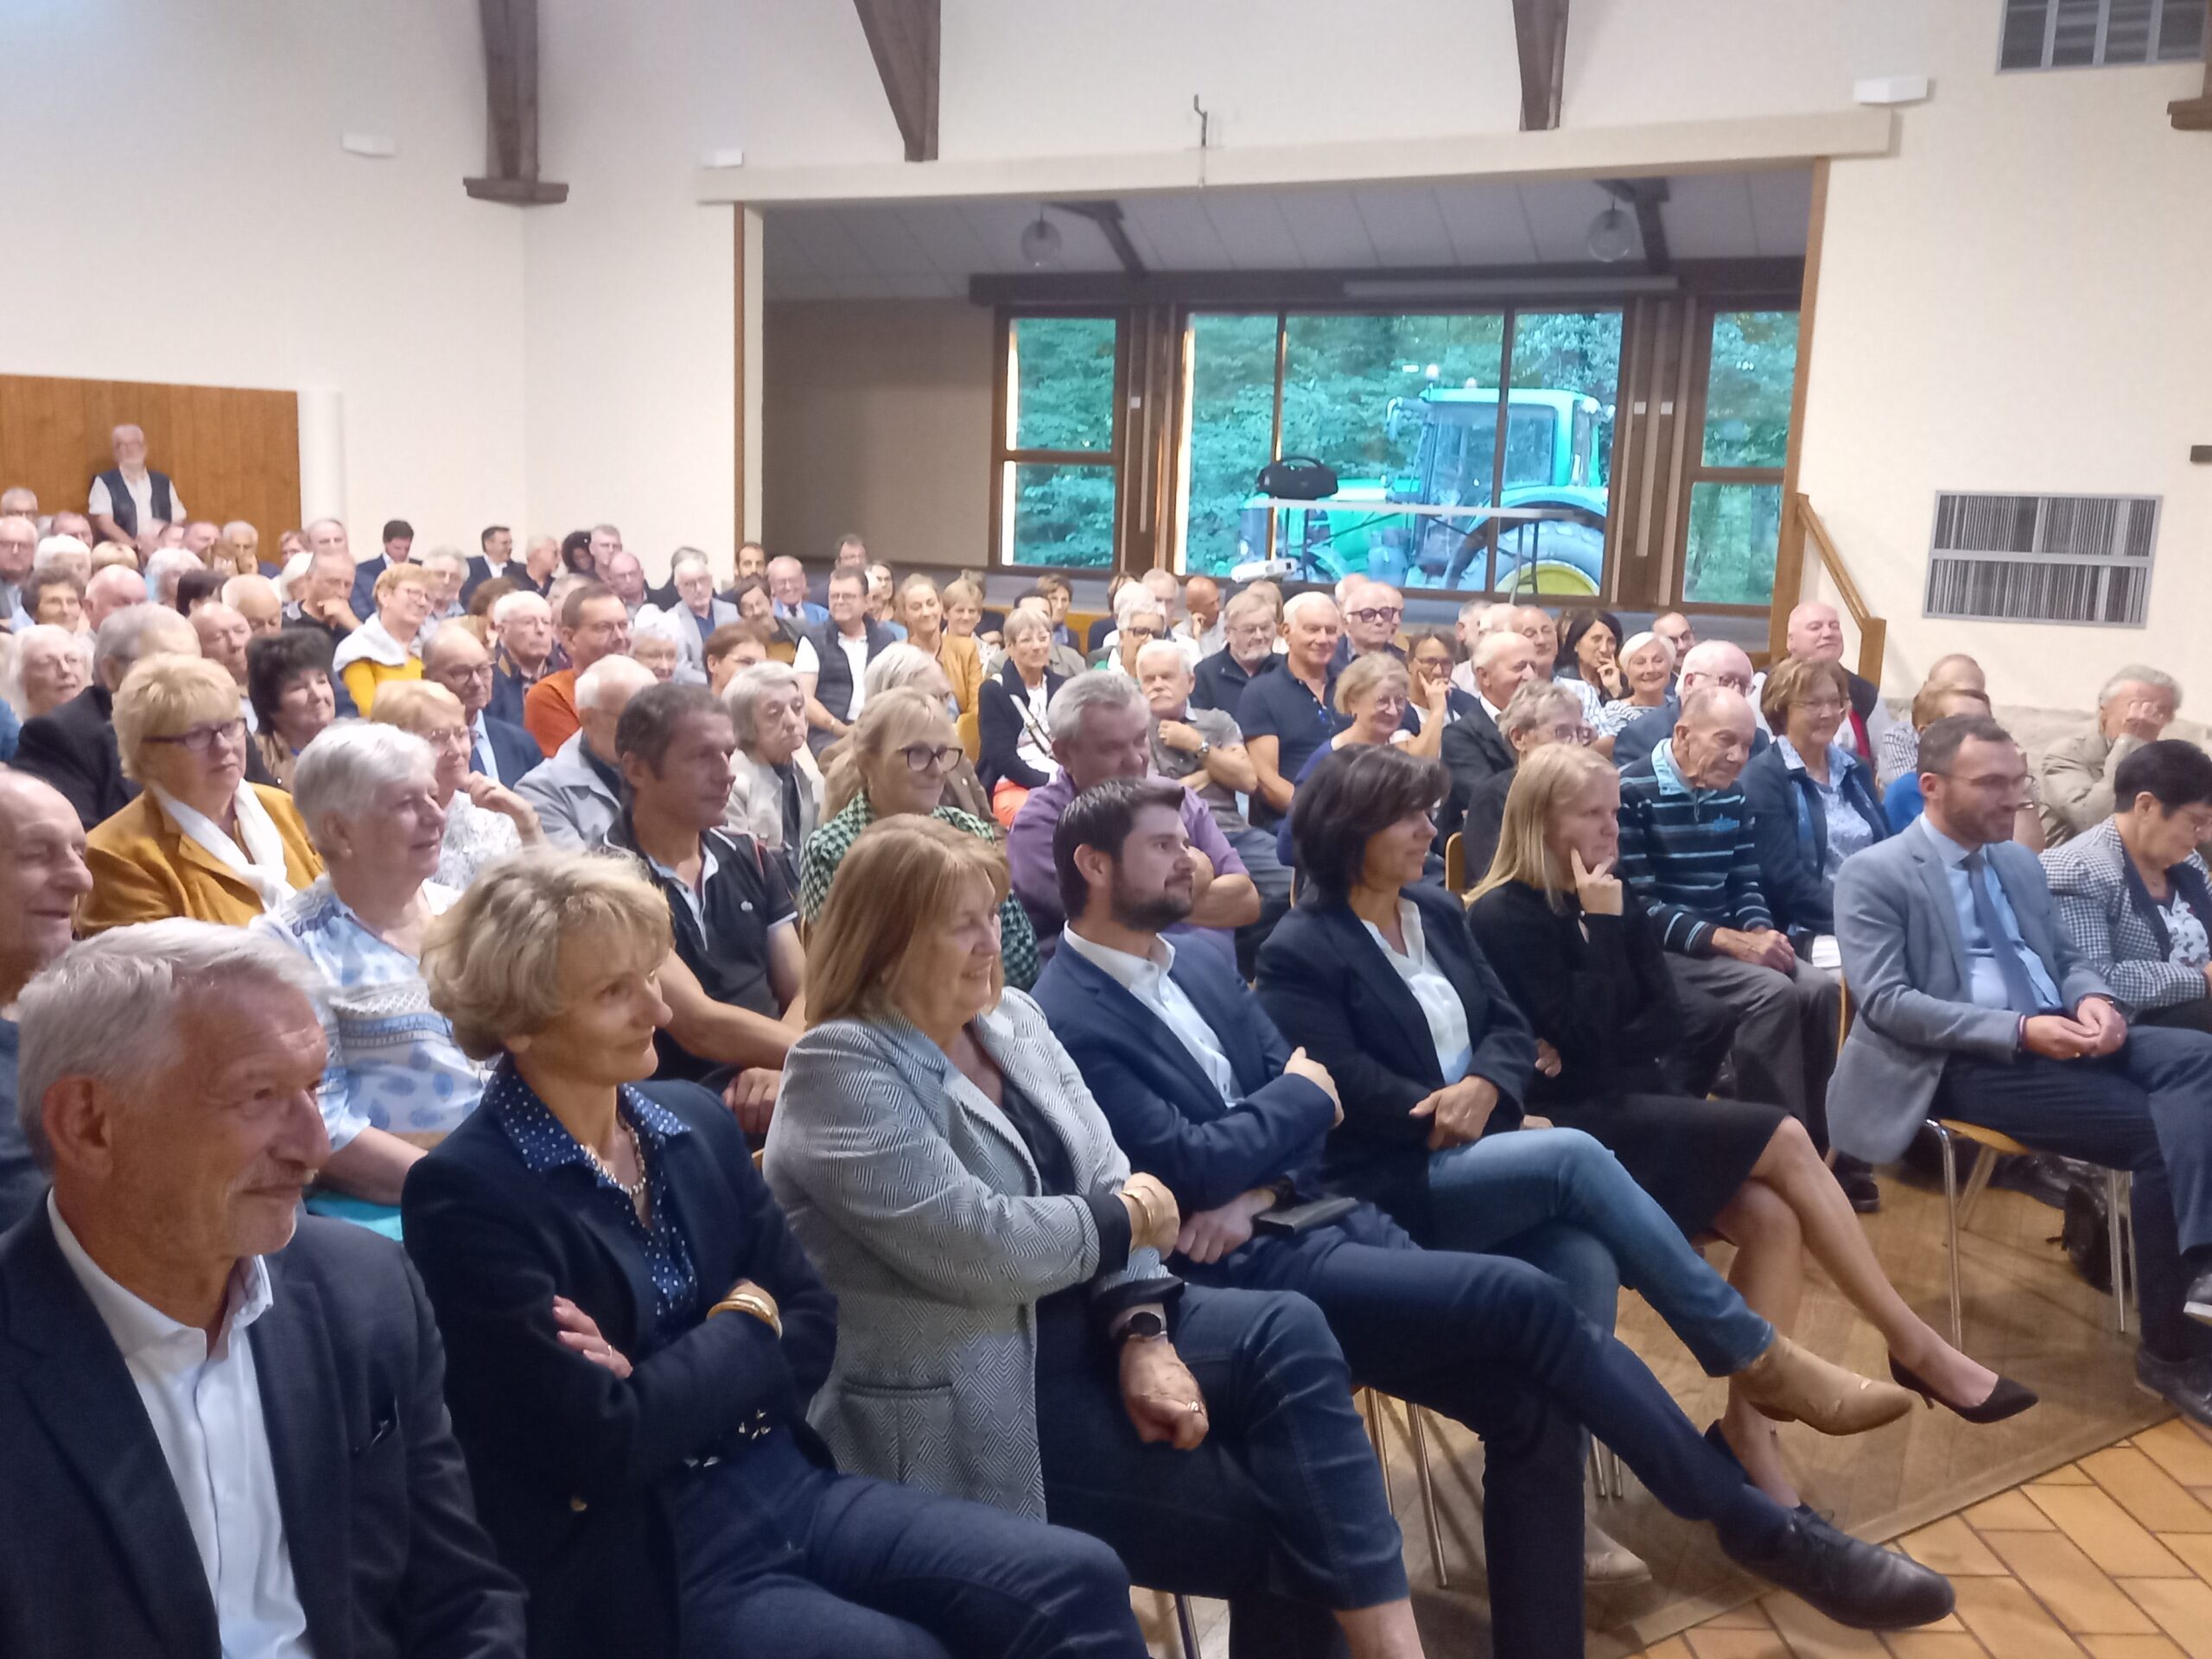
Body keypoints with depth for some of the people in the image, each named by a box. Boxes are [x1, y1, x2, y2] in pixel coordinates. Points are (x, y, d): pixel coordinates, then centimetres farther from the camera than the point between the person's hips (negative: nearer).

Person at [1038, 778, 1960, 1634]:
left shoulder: (1193, 966, 16)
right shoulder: (1068, 1020, -10)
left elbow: (1311, 1108, 12)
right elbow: (1183, 1164, -19)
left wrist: (1256, 1190, -9)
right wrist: (1300, 1092, -3)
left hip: (1322, 1217, 8)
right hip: (1242, 1274, -8)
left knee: (1533, 1408, -8)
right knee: (1523, 1298, -18)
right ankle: (1749, 1517, -1)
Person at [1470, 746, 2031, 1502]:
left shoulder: (1615, 903, 12)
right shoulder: (1501, 919, -11)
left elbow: (1668, 1015, 6)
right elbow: (1580, 1052, -19)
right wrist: (1601, 929, -18)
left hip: (1636, 1108, 7)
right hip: (1575, 1129, -7)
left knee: (1771, 1218, -20)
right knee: (1785, 1141, -20)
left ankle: (1749, 1427, -10)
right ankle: (1916, 1347, -7)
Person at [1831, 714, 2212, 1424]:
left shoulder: (2021, 863, 20)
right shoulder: (1875, 875, -4)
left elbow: (2065, 959, 22)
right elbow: (1884, 1002, -13)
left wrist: (2093, 999, -5)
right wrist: (2019, 1030, -22)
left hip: (2060, 1038, 7)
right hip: (1966, 1064, -7)